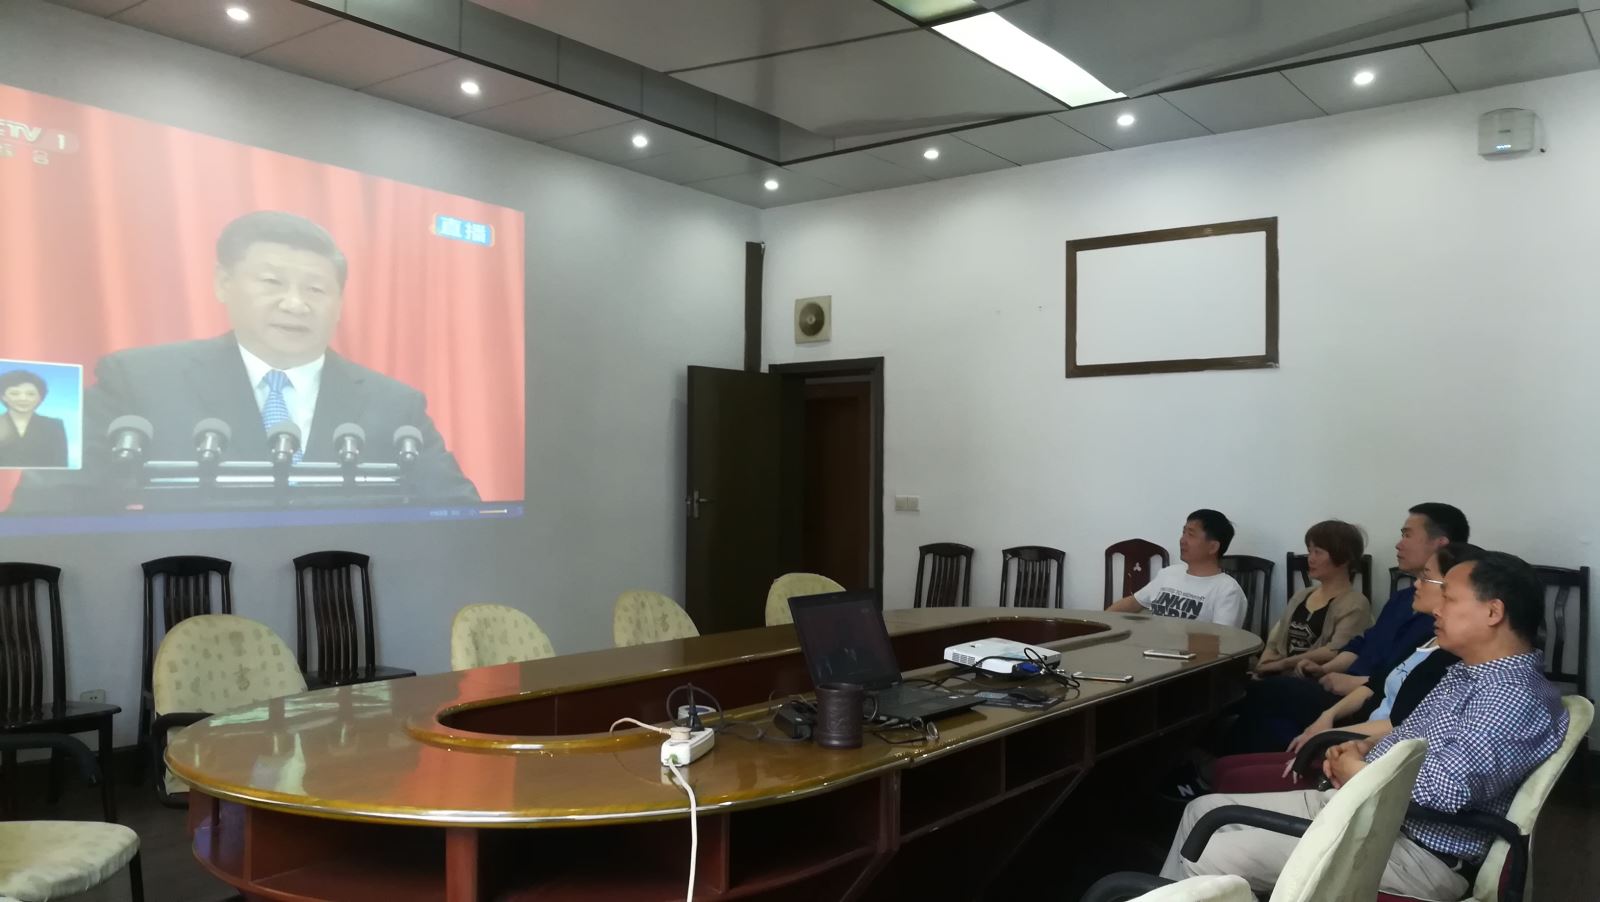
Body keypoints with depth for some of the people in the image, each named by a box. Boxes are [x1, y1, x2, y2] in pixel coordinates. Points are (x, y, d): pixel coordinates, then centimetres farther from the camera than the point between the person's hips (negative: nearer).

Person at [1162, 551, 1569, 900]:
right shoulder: (1466, 672, 13)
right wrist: (1364, 747, 3)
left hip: (1414, 851, -10)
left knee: (1211, 859, -19)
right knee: (1204, 811, 8)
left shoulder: (1517, 699, -20)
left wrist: (1354, 768, -14)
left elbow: (1446, 787, -32)